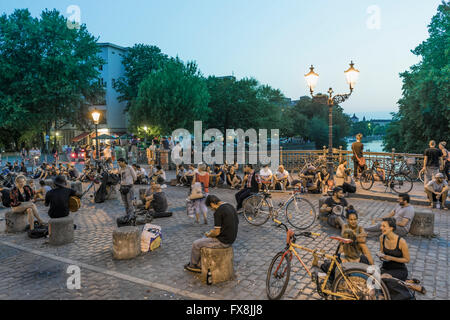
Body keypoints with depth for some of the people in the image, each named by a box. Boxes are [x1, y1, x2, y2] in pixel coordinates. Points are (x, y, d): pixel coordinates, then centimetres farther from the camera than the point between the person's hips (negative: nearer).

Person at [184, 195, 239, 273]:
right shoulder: (230, 206, 5)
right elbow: (236, 222, 16)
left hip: (223, 241, -9)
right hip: (231, 238, 9)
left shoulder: (218, 212, -22)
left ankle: (192, 265, 31)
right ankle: (200, 266, 28)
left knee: (196, 244, 7)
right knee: (203, 240, 25)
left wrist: (208, 234, 1)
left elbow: (217, 232, -23)